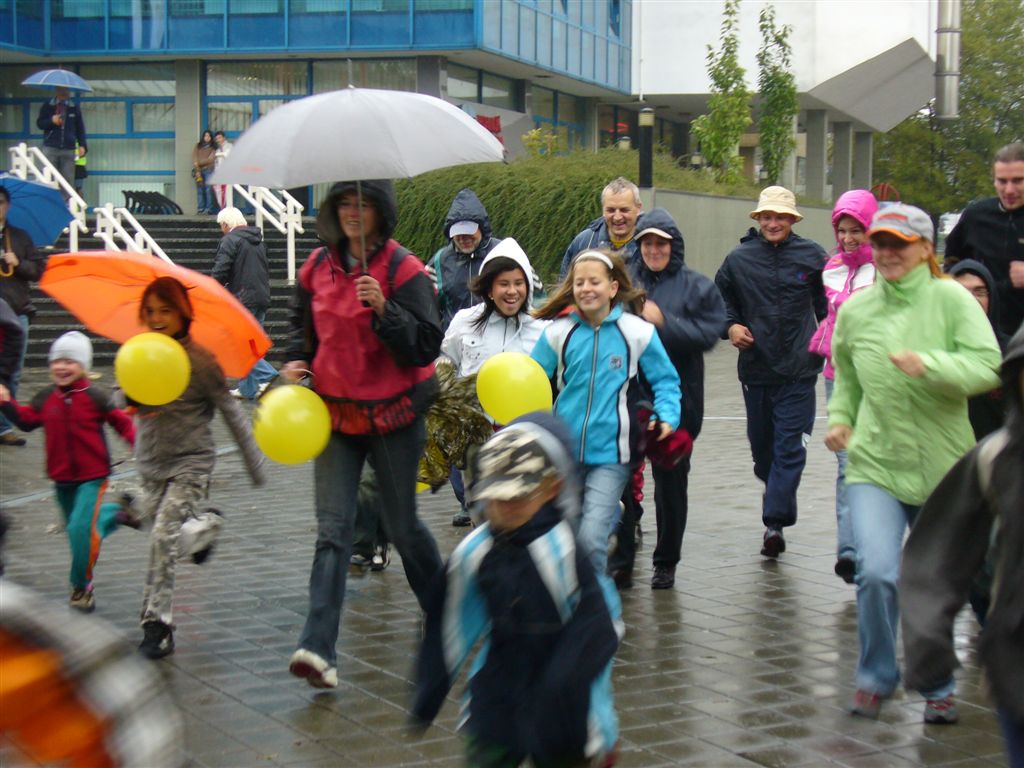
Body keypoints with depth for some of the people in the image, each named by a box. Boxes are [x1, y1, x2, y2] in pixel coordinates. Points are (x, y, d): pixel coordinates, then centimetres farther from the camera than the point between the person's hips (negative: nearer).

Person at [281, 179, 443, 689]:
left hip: (392, 416, -3)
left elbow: (427, 346, -14)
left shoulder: (403, 270, -9)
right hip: (335, 413, 3)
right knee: (332, 531, -5)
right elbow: (303, 324, 23)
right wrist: (296, 360, 4)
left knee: (402, 524, 9)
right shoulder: (318, 267, 5)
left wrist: (384, 309, -26)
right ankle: (318, 648, -12)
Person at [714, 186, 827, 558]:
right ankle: (778, 494, 40)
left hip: (799, 369, -2)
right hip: (756, 366, 2)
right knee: (761, 442, 13)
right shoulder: (739, 259, 3)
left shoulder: (811, 256, 1)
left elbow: (828, 302, 12)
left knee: (790, 445, -7)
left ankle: (775, 520, -6)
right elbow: (720, 299, 16)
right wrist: (731, 325, -1)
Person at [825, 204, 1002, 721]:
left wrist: (930, 364, -31)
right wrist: (839, 419, 3)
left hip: (943, 469, -1)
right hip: (875, 465, 1)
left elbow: (988, 366, -18)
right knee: (877, 573, -17)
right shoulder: (854, 310, 4)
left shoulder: (950, 299, -7)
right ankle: (876, 677, 8)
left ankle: (937, 685, 35)